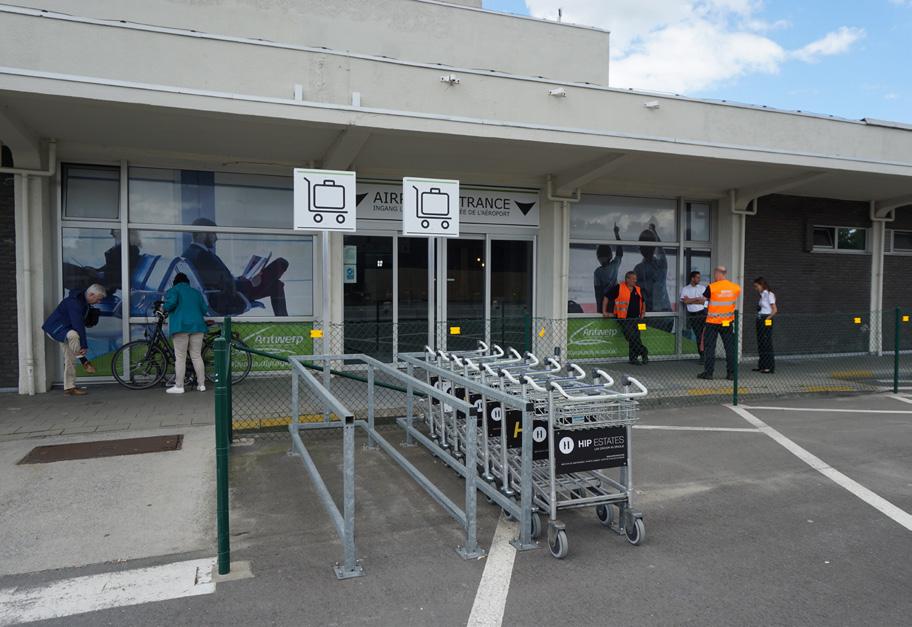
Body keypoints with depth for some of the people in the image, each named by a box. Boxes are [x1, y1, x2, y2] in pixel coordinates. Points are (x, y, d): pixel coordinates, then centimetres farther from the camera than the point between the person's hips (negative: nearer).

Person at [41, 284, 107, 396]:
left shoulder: (82, 301, 5)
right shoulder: (74, 302, -27)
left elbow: (81, 323, 15)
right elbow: (78, 325, -31)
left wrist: (83, 343, 18)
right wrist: (84, 345, -31)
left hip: (65, 330, 10)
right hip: (54, 328, -10)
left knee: (70, 360, 10)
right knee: (73, 335, -40)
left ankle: (69, 388, 16)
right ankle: (85, 362, -23)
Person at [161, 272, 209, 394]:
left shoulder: (173, 290, 6)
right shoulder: (196, 292, 20)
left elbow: (172, 302, -14)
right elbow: (205, 309, 14)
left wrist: (164, 308, 5)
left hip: (181, 327, -4)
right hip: (197, 326, 4)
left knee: (180, 358, -1)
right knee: (197, 356, 8)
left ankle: (179, 386, 1)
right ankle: (201, 384, 9)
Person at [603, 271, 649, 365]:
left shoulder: (637, 289, 15)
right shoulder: (618, 288, -4)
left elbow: (643, 301, 29)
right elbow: (606, 297, -2)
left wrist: (643, 312, 16)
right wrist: (604, 312, -5)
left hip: (636, 319, 6)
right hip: (624, 319, -6)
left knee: (634, 339, 3)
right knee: (632, 338, -15)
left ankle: (633, 358, 10)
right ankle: (644, 353, -5)